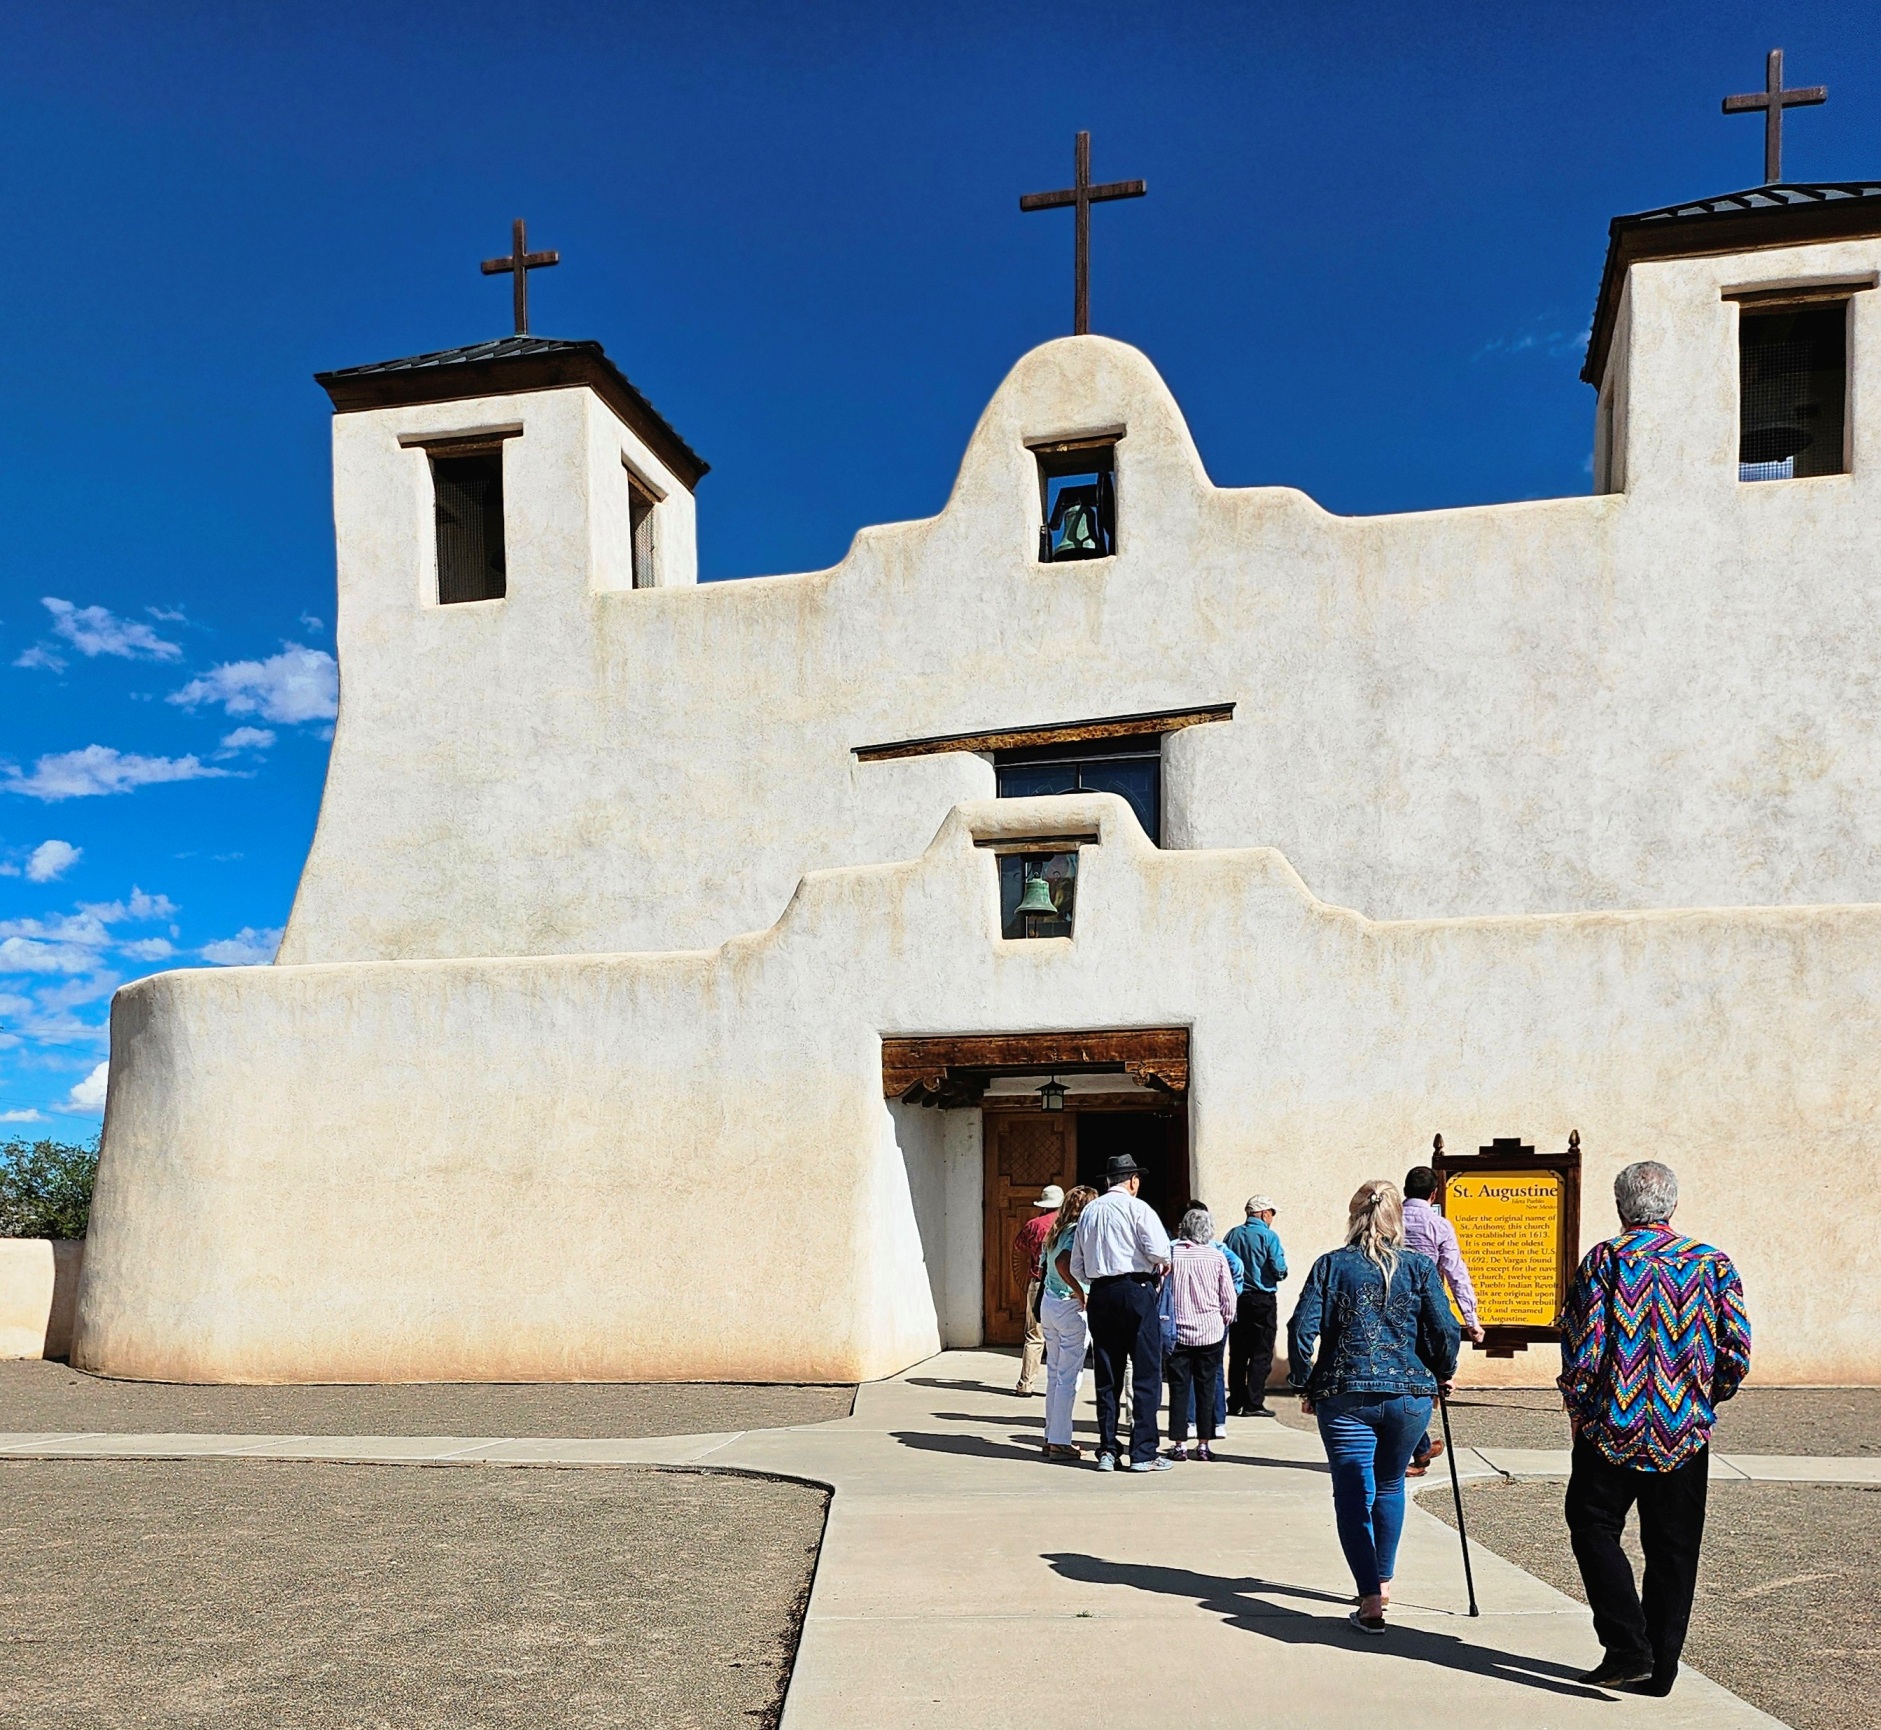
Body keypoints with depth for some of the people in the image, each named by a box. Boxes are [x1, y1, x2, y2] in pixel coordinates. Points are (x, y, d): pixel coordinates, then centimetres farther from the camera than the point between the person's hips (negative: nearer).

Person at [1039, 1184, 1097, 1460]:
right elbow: (1063, 1263, -28)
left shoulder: (1055, 1232, 11)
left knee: (1054, 1374, 14)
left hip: (1048, 1303, 8)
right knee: (1068, 1376, -1)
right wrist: (1080, 1291, -19)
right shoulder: (1080, 1231, -14)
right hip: (1071, 1307, -8)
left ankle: (1051, 1438, 20)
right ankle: (1060, 1442, 2)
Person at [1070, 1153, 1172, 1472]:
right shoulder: (1137, 1207, -3)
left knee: (1106, 1376, 9)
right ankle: (1143, 1452, -2)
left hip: (1100, 1294, 6)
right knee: (1146, 1373, -1)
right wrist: (1162, 1266, 6)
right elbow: (1159, 1251, -14)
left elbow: (1077, 1268, 15)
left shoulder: (1088, 1212, 14)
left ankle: (1106, 1451, 10)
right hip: (1136, 1290, -5)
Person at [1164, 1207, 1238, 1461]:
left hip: (1177, 1332, 0)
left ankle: (1180, 1444, 6)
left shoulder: (1170, 1254, -6)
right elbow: (1229, 1298, 0)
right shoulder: (1217, 1256, -4)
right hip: (1210, 1331, 0)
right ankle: (1203, 1444, 10)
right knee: (1206, 1387, 8)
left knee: (1179, 1387, 6)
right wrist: (1225, 1320, 18)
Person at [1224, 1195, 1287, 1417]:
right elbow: (1279, 1270, -14)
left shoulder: (1233, 1235, 5)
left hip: (1237, 1298, 5)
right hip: (1263, 1300, -5)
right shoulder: (1269, 1236, -9)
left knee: (1237, 1353, 10)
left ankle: (1235, 1403, 14)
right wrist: (1281, 1274, 7)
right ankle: (1253, 1404, -3)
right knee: (1261, 1354, 1)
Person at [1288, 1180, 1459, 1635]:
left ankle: (1371, 1602, -6)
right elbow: (1445, 1331, -4)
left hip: (1345, 1397, -2)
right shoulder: (1420, 1267, 1)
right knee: (1389, 1487, 22)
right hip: (1409, 1396, 2)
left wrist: (1306, 1386, 4)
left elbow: (1302, 1328, -7)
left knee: (1353, 1496, 3)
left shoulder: (1332, 1265, -1)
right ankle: (1383, 1582, 33)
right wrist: (1443, 1375, 15)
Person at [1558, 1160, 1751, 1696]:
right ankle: (1660, 1668, 18)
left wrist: (1578, 1407, 6)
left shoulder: (1605, 1259, -9)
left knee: (1595, 1530, 10)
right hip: (1686, 1433, 3)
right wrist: (1703, 1399, 15)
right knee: (1673, 1550, 12)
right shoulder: (1713, 1263, 0)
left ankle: (1628, 1648, 0)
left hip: (1613, 1429, -3)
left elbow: (1582, 1350, -12)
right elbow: (1737, 1352, -2)